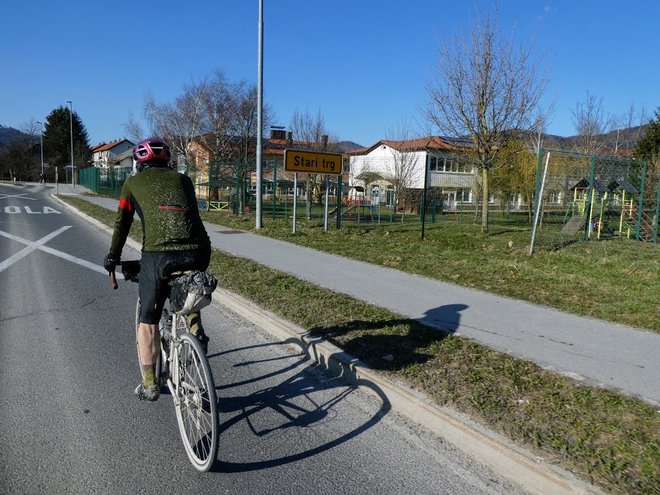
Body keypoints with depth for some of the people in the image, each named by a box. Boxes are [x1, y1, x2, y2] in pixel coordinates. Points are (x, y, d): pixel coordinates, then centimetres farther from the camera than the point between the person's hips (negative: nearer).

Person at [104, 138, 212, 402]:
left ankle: (149, 384, 25)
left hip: (158, 255, -2)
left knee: (148, 321, 18)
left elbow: (122, 225, 23)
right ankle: (194, 327, 14)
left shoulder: (133, 183, 19)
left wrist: (112, 258, 37)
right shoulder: (183, 179, 24)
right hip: (198, 252, 3)